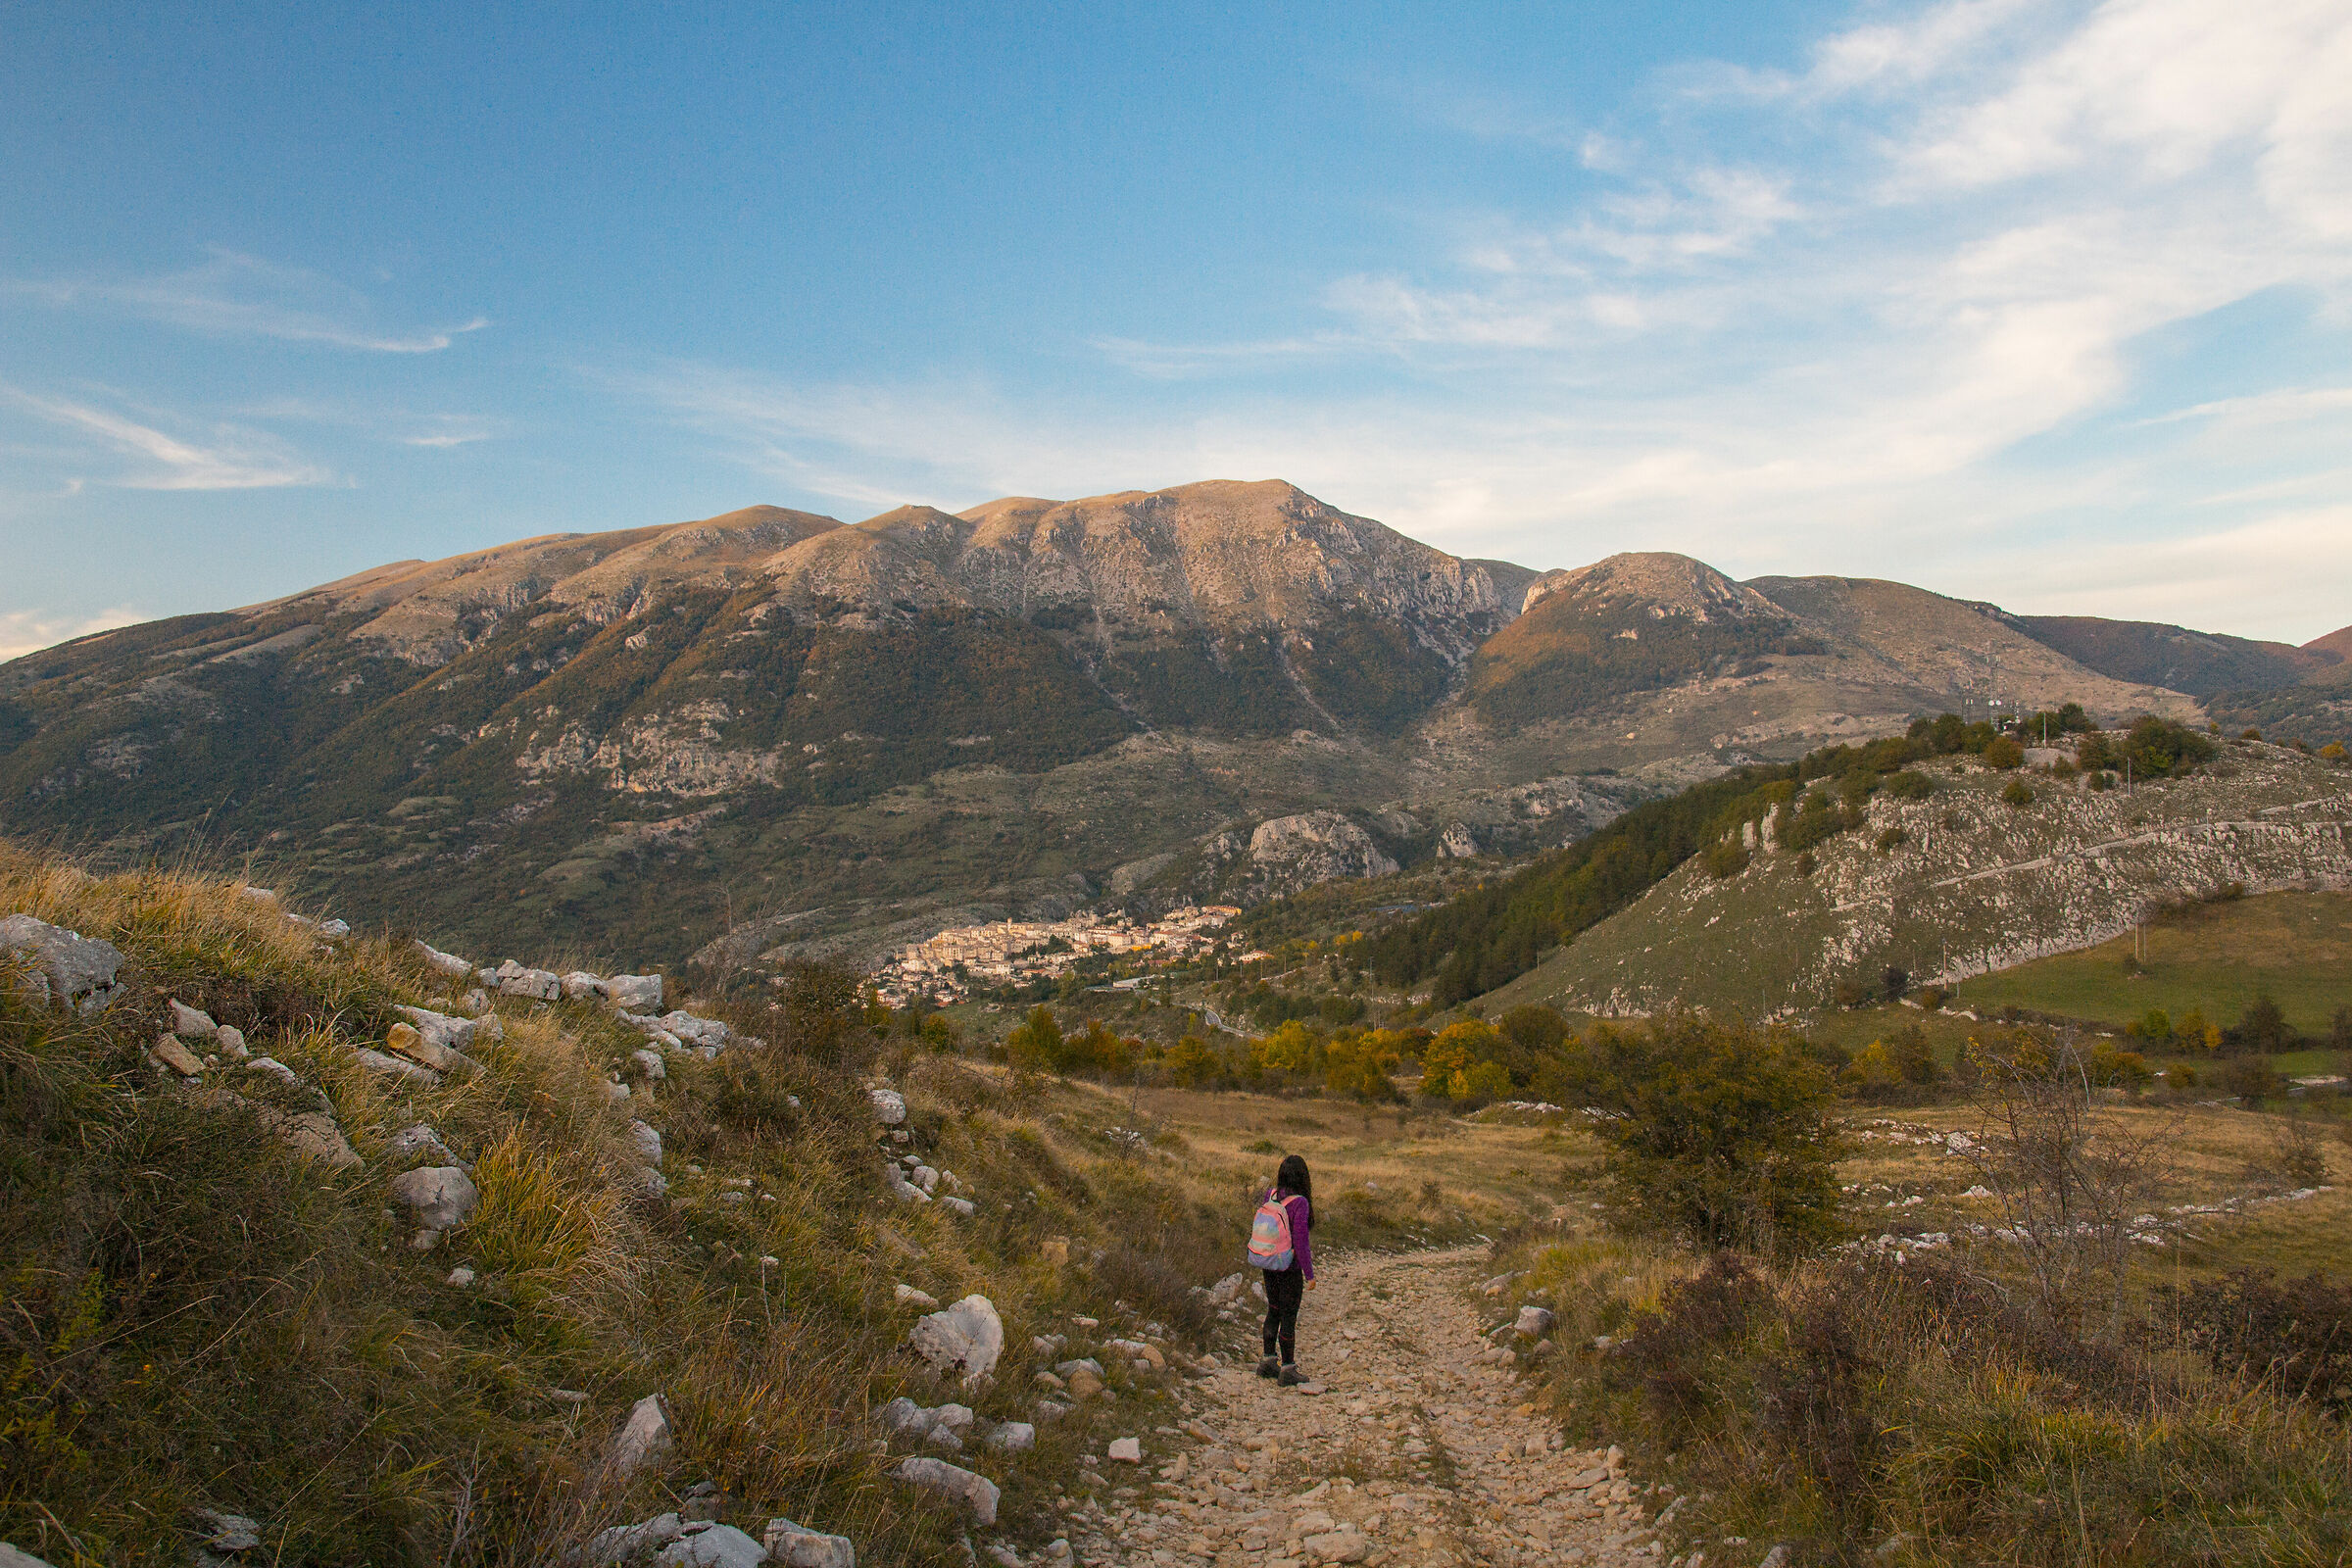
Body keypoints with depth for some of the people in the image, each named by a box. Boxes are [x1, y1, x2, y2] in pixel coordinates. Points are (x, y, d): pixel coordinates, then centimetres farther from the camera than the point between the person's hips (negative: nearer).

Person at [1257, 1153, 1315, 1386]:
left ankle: (1267, 1363, 28)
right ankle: (1287, 1370, 13)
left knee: (1274, 1312, 20)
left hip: (1269, 1263, 6)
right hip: (1290, 1266, -6)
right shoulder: (1300, 1203, -21)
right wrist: (1310, 1275, -12)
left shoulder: (1271, 1195, -3)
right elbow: (1300, 1242, -20)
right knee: (1289, 1318, 5)